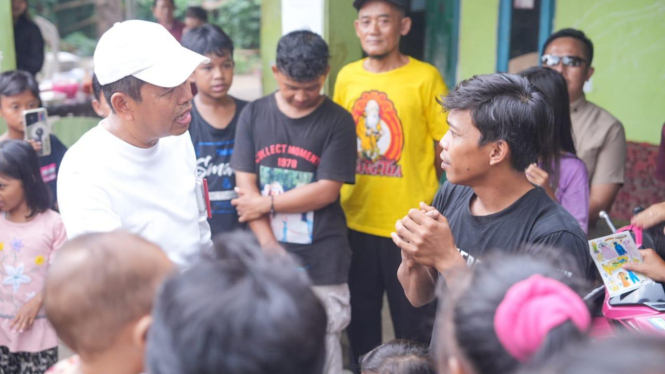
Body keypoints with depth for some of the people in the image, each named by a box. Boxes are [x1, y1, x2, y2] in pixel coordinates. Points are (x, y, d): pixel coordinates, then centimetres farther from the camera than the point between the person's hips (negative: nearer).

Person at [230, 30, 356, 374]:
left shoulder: (338, 121, -1)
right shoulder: (253, 115, 4)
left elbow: (325, 191, -7)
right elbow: (245, 187, -1)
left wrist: (267, 204, -4)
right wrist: (271, 250, -8)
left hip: (320, 264, -2)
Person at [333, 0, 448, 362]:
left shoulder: (425, 77, -10)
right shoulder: (346, 76, 4)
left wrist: (436, 205, -4)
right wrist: (337, 196, 11)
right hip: (355, 220, 4)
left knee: (414, 322, 9)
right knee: (360, 317, 20)